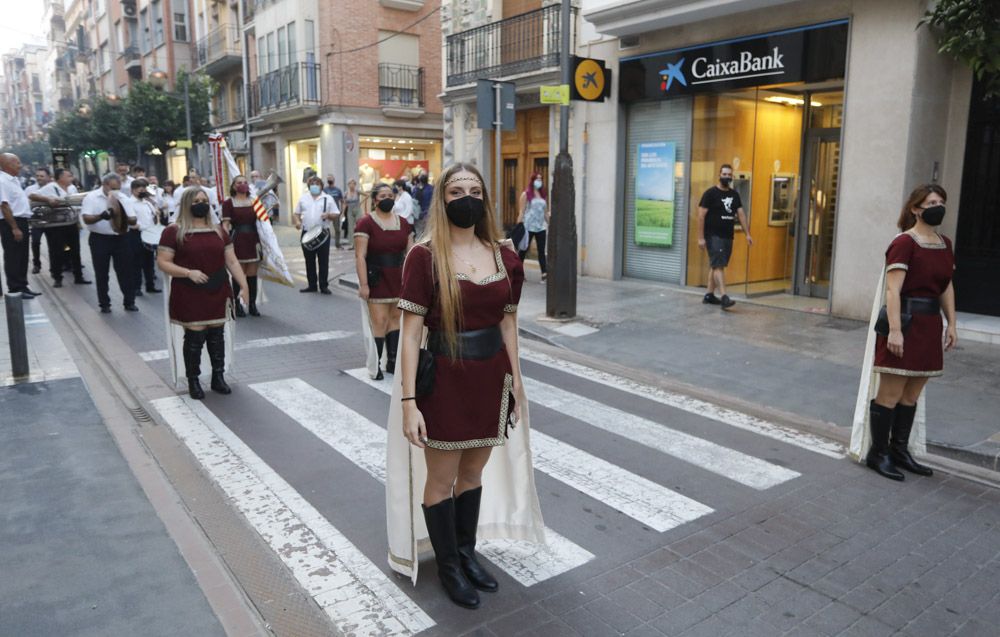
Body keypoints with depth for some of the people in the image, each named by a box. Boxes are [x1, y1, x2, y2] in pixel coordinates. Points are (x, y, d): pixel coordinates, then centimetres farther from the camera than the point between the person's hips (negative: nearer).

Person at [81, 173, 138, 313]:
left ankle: (129, 302, 14)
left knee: (125, 270, 5)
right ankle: (104, 304, 15)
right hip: (100, 239, -3)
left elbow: (132, 219, 4)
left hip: (120, 238, 3)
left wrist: (130, 220, -21)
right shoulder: (91, 197, -6)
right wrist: (101, 216, -34)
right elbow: (86, 219, -15)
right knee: (101, 273, 5)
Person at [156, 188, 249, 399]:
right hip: (190, 296, -4)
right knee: (195, 337, -2)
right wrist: (188, 272, -21)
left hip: (217, 293, 4)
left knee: (216, 335, 9)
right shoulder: (174, 231, -5)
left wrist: (244, 285, 1)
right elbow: (163, 262, -7)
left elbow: (232, 261, 10)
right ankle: (193, 381, 13)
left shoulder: (218, 231, 10)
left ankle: (218, 377, 20)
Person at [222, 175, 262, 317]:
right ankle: (237, 305, 7)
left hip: (252, 240, 4)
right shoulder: (228, 203, -1)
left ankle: (252, 305, 12)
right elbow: (225, 224, -6)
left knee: (252, 274, 5)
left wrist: (259, 240, 8)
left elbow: (260, 222, 14)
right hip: (237, 240, -4)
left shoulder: (254, 201, 11)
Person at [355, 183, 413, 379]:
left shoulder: (403, 222, 9)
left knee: (396, 318, 8)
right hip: (377, 279, -5)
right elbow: (360, 256, -11)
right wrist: (363, 284, -16)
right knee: (379, 321, -6)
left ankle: (392, 360, 18)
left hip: (399, 279, 5)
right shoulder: (365, 223, -8)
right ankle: (375, 364, 3)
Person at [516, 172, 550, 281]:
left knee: (541, 250, -4)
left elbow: (546, 212, 16)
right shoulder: (526, 194, -1)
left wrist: (549, 223, 9)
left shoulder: (544, 195, 12)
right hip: (528, 226, -4)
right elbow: (521, 212, -5)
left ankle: (544, 272, -12)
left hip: (541, 227, 4)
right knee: (524, 249, 6)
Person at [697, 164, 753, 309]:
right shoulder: (710, 193, -8)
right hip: (713, 236, -7)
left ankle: (709, 295, 20)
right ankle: (724, 297, -21)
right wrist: (701, 237, -16)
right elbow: (701, 215, -11)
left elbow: (741, 214, 14)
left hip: (728, 236, 7)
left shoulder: (734, 195, 12)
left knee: (716, 265, 12)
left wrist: (747, 234, 7)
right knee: (718, 266, -14)